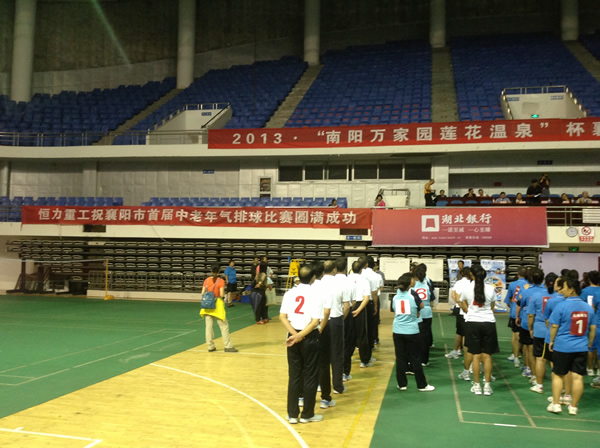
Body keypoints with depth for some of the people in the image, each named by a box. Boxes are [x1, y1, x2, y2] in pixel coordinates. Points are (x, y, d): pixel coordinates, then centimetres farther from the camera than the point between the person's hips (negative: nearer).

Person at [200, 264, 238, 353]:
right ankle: (228, 346, 3)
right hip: (217, 305, -4)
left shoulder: (206, 280, 3)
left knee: (209, 326, 8)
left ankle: (211, 346, 11)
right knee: (224, 326, 3)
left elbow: (202, 293, 3)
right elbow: (222, 295, -17)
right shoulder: (220, 281, -10)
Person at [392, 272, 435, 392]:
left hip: (397, 331, 3)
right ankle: (422, 385, 15)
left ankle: (402, 384, 15)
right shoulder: (413, 295, -9)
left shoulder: (395, 297, 3)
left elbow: (394, 312, 9)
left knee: (400, 358, 9)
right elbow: (421, 306, 3)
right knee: (415, 358, 6)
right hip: (411, 331, -3)